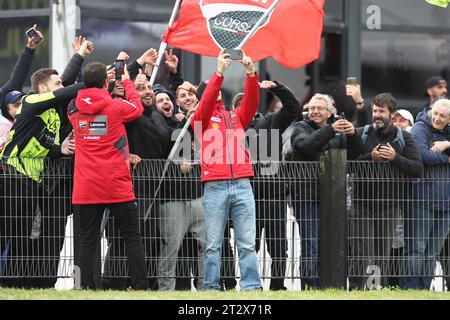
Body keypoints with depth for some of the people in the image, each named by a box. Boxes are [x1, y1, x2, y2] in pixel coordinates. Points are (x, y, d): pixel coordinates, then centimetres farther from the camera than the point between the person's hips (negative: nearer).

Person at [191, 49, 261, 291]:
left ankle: (251, 286, -3)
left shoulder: (236, 115, 20)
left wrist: (251, 74, -11)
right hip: (214, 187, -3)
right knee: (213, 244, -2)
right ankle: (211, 287, 0)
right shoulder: (201, 119, 11)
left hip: (242, 184, 3)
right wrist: (219, 72, -17)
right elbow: (206, 102, -8)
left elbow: (252, 102, 4)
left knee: (247, 242, -1)